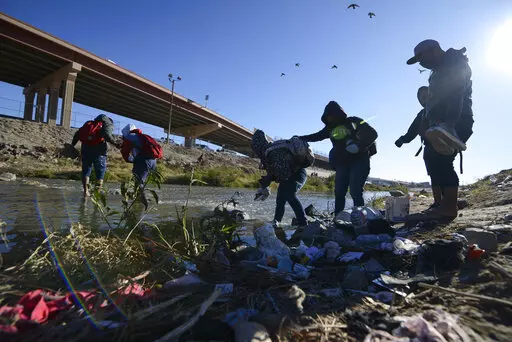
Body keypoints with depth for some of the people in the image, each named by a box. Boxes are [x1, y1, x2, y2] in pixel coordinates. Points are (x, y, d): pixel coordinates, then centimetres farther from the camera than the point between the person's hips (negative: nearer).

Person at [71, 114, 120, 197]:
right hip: (98, 150, -4)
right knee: (100, 171, 6)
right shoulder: (108, 124, 5)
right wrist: (115, 143, -18)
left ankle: (86, 191, 15)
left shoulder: (89, 123, 23)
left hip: (85, 148, 5)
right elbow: (107, 135, -17)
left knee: (86, 169, 15)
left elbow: (78, 133, 17)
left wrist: (72, 145, 19)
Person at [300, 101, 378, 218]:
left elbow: (372, 134, -8)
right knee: (339, 193, 0)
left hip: (359, 161, -5)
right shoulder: (330, 128, 12)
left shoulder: (353, 122, -2)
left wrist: (359, 145, -23)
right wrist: (301, 138, 16)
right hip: (342, 164, 5)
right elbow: (317, 136, 25)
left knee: (355, 192, -14)